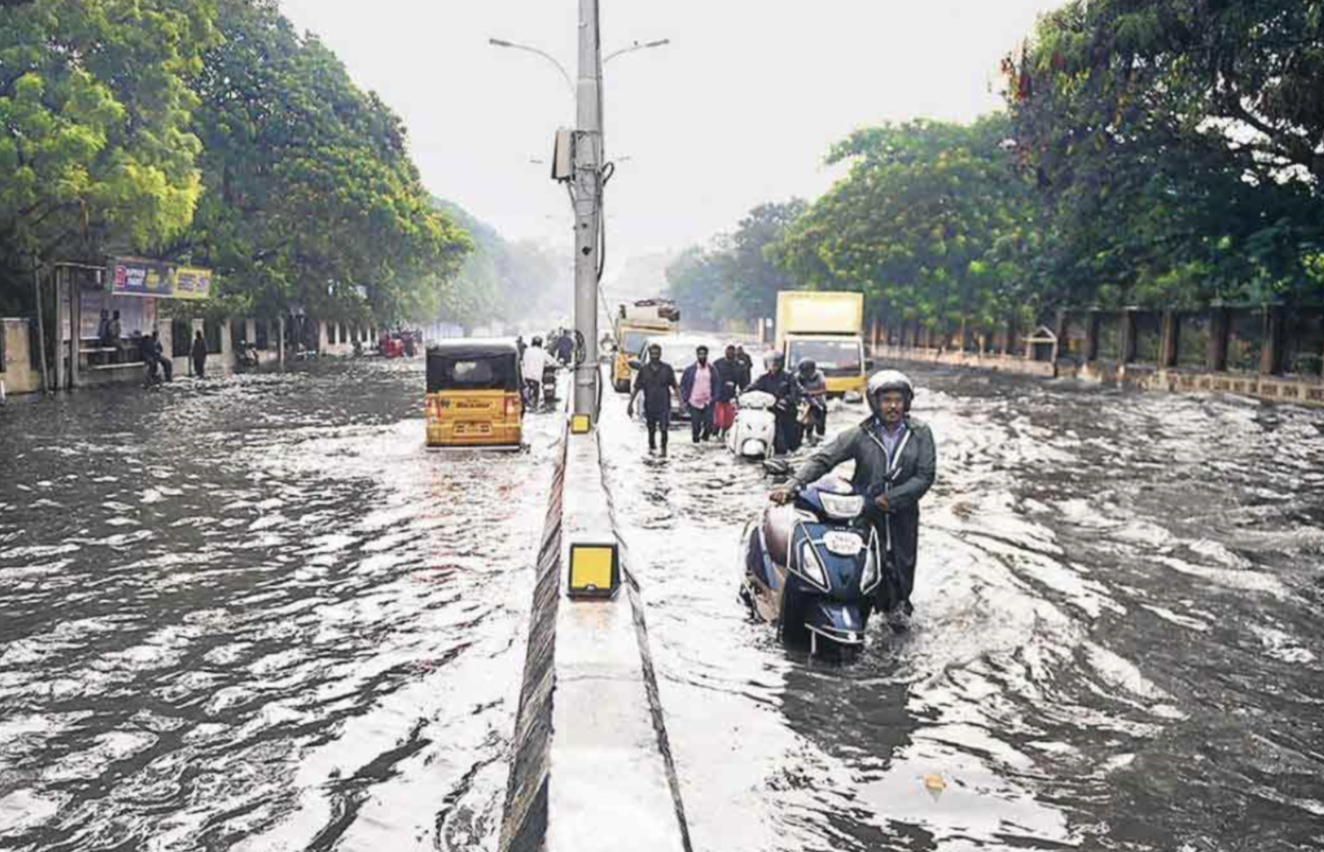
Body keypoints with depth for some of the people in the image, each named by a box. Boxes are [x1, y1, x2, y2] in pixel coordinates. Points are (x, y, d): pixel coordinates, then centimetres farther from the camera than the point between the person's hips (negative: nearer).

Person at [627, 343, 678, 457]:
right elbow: (637, 388, 4)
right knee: (651, 429, 10)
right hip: (649, 404, 1)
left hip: (664, 405, -1)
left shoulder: (667, 368, -1)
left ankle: (664, 449, 12)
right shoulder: (644, 369, 1)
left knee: (664, 429, -5)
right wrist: (630, 404, 1)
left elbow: (675, 386, 1)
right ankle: (651, 447, 32)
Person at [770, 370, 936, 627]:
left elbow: (925, 476, -6)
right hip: (863, 513, -1)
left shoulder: (920, 434, -2)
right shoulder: (861, 434, -5)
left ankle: (900, 604, 41)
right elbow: (822, 459, -10)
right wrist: (792, 486, -23)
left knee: (903, 563, 11)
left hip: (903, 513, 1)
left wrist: (891, 498, -15)